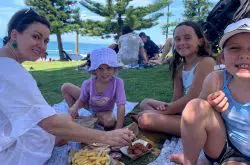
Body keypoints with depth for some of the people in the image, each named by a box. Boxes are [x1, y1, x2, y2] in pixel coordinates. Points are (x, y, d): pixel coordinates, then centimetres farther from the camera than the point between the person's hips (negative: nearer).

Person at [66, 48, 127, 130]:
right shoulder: (88, 84, -28)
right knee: (66, 87, -9)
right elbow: (81, 101, -11)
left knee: (109, 121, -37)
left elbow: (121, 106, -36)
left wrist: (118, 130, -38)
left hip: (105, 111, -2)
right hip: (90, 105, 2)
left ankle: (96, 118, 0)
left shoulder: (118, 83, -37)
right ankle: (74, 117, 8)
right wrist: (74, 108, -34)